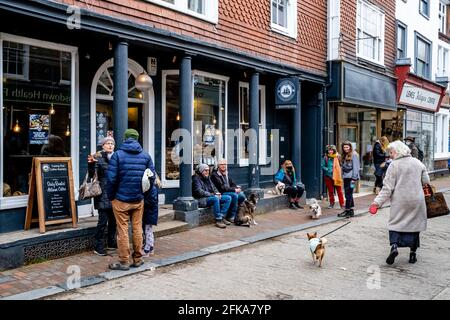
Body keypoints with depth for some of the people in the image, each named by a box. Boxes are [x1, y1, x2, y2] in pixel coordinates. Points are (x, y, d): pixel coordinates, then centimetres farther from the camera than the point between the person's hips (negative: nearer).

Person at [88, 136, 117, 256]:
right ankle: (98, 247, 4)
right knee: (103, 221, -6)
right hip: (103, 195, -6)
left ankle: (111, 242, 27)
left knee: (113, 219, 13)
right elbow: (91, 175, -13)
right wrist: (91, 164, -28)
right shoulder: (98, 157, -5)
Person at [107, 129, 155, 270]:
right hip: (138, 200, 3)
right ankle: (138, 259, 21)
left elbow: (111, 178, -13)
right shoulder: (146, 156, 2)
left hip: (121, 200, -3)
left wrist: (111, 196, 0)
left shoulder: (117, 155, -7)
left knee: (122, 230, 3)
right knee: (137, 229, 12)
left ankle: (123, 261, 8)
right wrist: (143, 192, 11)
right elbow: (152, 177, 0)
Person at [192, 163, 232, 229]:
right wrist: (212, 195, -20)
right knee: (215, 199, -37)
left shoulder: (207, 178, 18)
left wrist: (217, 193, -1)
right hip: (202, 200, -9)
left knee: (228, 198, -6)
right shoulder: (196, 178, -7)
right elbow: (199, 191, -18)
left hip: (211, 196, 9)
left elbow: (213, 187, 22)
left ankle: (222, 217, -16)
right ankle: (218, 220, -31)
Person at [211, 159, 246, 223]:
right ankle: (232, 217, -21)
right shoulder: (215, 175, -8)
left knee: (242, 196, -16)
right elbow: (222, 188, -16)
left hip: (230, 191, 7)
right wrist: (234, 190, -18)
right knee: (235, 195, -31)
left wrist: (237, 188, -4)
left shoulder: (226, 174, 18)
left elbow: (232, 183, 20)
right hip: (221, 193, -7)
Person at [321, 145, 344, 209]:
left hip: (337, 176, -2)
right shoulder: (325, 158, 1)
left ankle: (342, 204, 3)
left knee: (339, 190, -2)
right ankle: (331, 203, 24)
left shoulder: (337, 157, -5)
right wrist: (328, 170, -12)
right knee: (330, 191, 11)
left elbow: (340, 165, -3)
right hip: (328, 176, 2)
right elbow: (322, 166, 2)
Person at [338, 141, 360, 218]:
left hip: (351, 177, -8)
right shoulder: (344, 156, 17)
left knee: (348, 194, -7)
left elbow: (356, 167, -11)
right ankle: (351, 210, 16)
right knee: (348, 194, 10)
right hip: (345, 177, 8)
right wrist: (343, 175, 8)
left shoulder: (354, 155, -7)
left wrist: (354, 178, -15)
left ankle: (347, 210, -2)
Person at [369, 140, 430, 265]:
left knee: (395, 223, 8)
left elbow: (387, 188, -13)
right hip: (417, 200, 3)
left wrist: (377, 202, -12)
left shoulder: (394, 165, -9)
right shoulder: (418, 163, 5)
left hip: (400, 201, -3)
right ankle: (413, 253, 15)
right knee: (414, 224, 12)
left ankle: (394, 245, -13)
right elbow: (426, 182, 9)